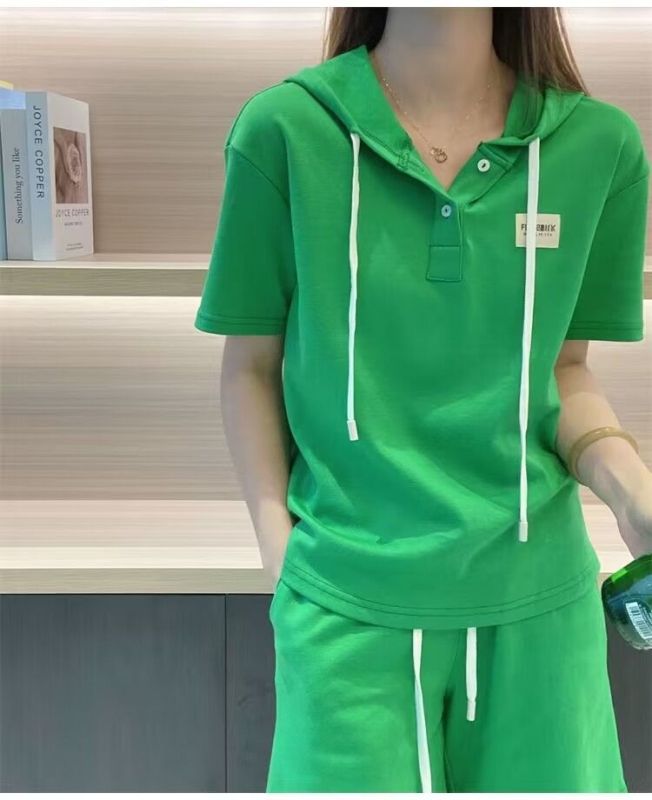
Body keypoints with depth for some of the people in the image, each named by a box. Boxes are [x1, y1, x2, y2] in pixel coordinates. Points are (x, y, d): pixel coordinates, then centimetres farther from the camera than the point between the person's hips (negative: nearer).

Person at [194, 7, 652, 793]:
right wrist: (281, 550, -5)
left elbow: (563, 368, 7)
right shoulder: (282, 129, -7)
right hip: (346, 604, -2)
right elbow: (250, 366, 1)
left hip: (539, 599, 3)